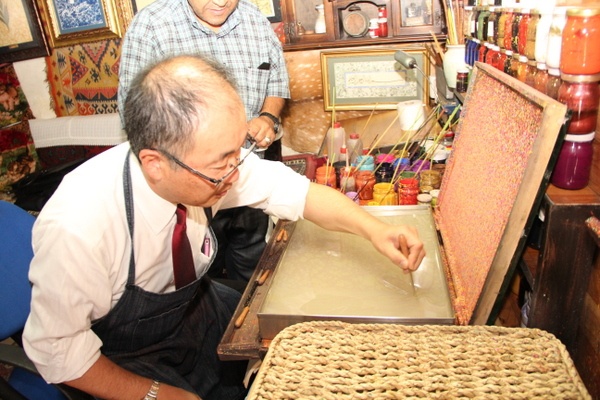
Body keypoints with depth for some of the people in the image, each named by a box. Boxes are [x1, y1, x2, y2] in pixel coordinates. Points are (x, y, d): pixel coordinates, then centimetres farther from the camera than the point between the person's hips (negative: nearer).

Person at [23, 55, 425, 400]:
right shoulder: (76, 229, -36)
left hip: (196, 304, 4)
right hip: (129, 360, -3)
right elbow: (56, 349, -21)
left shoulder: (208, 159, -24)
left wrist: (373, 227, -25)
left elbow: (295, 190, -13)